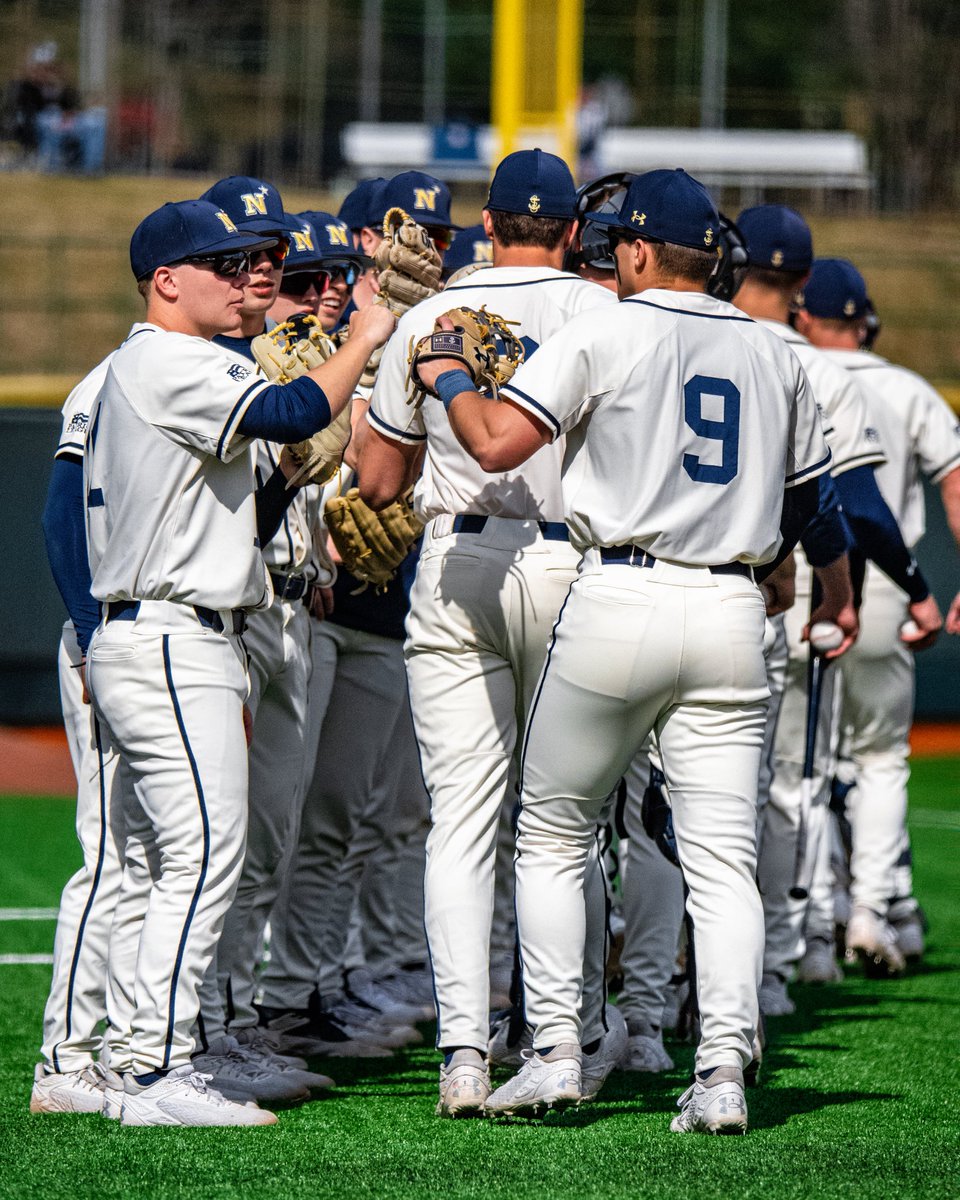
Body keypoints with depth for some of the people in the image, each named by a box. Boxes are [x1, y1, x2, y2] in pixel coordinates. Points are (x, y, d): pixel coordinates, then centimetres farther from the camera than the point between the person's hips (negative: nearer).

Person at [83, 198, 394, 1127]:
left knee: (154, 864, 11)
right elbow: (289, 414, -23)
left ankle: (138, 1065, 13)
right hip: (173, 641, -11)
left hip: (139, 641, 11)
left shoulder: (133, 371, 21)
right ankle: (159, 1075, -20)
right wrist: (362, 343, -10)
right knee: (203, 850, -15)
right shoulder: (172, 364, -12)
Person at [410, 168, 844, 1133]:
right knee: (722, 855, 3)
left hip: (618, 600, -4)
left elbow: (496, 444, -12)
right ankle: (722, 1071, -8)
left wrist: (448, 379, 7)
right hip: (731, 617, 4)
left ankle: (555, 1051, 4)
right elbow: (809, 499, 21)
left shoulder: (604, 333, -4)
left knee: (551, 835, 10)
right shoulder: (771, 354, 13)